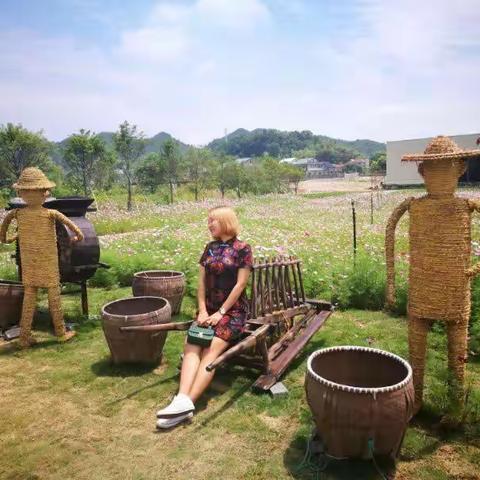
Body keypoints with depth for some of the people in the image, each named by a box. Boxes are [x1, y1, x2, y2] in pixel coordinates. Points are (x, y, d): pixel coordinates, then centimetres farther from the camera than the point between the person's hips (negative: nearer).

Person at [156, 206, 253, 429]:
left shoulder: (242, 248, -3)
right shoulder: (210, 248, 14)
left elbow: (240, 284, -10)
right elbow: (201, 281, 9)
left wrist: (220, 313, -14)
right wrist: (202, 310, -5)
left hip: (233, 310, -5)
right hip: (209, 309, 5)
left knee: (210, 351, -25)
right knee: (191, 347, -20)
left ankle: (187, 402, -36)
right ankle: (182, 400, -36)